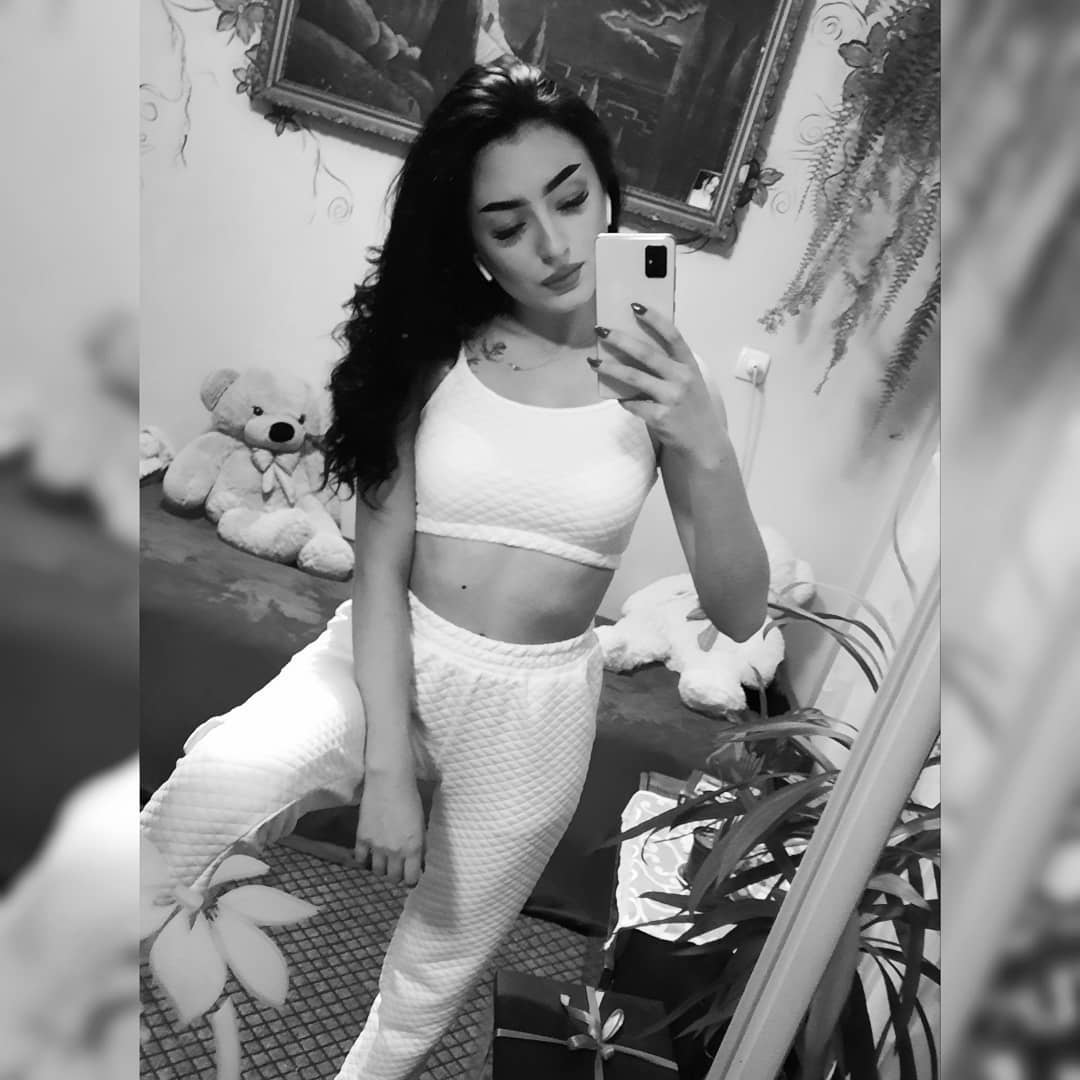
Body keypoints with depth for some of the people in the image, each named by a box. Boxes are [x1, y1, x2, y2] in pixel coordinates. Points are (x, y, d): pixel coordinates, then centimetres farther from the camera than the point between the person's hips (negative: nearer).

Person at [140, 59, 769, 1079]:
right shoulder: (432, 349, -11)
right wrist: (387, 765, -18)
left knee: (437, 969, 19)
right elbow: (380, 562, -12)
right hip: (379, 663, 0)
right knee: (220, 780, -32)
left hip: (535, 708, 1)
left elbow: (738, 614, -12)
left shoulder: (654, 372, -10)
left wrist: (708, 450, -29)